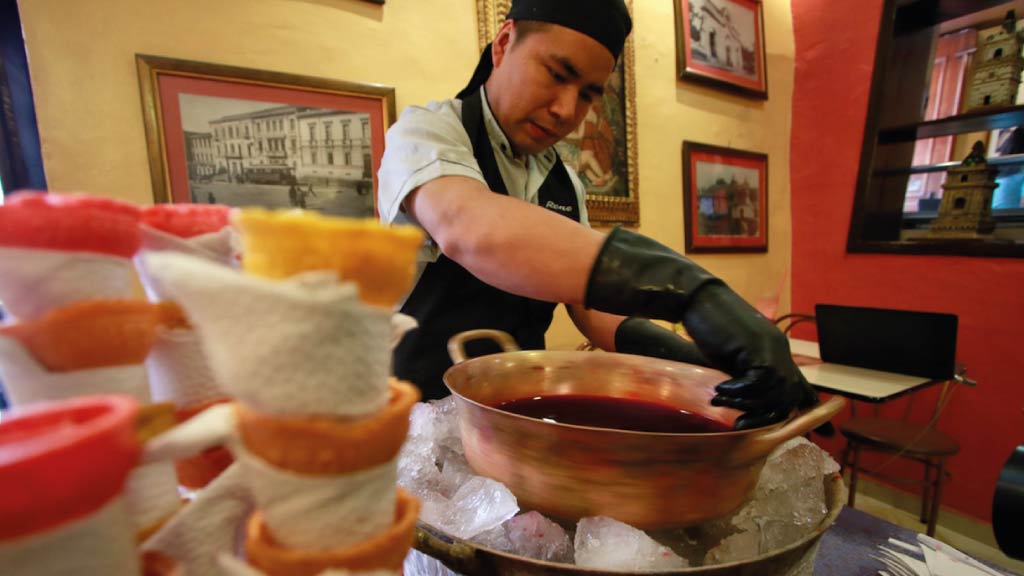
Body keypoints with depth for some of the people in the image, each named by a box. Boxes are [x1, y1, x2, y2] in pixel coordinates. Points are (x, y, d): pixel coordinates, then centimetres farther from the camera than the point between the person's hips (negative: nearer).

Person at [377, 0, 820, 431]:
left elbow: (592, 309, 3)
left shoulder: (565, 185, 6)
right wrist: (688, 286, -42)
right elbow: (467, 227, -35)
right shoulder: (426, 130, -12)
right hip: (420, 412, -4)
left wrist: (709, 365, -11)